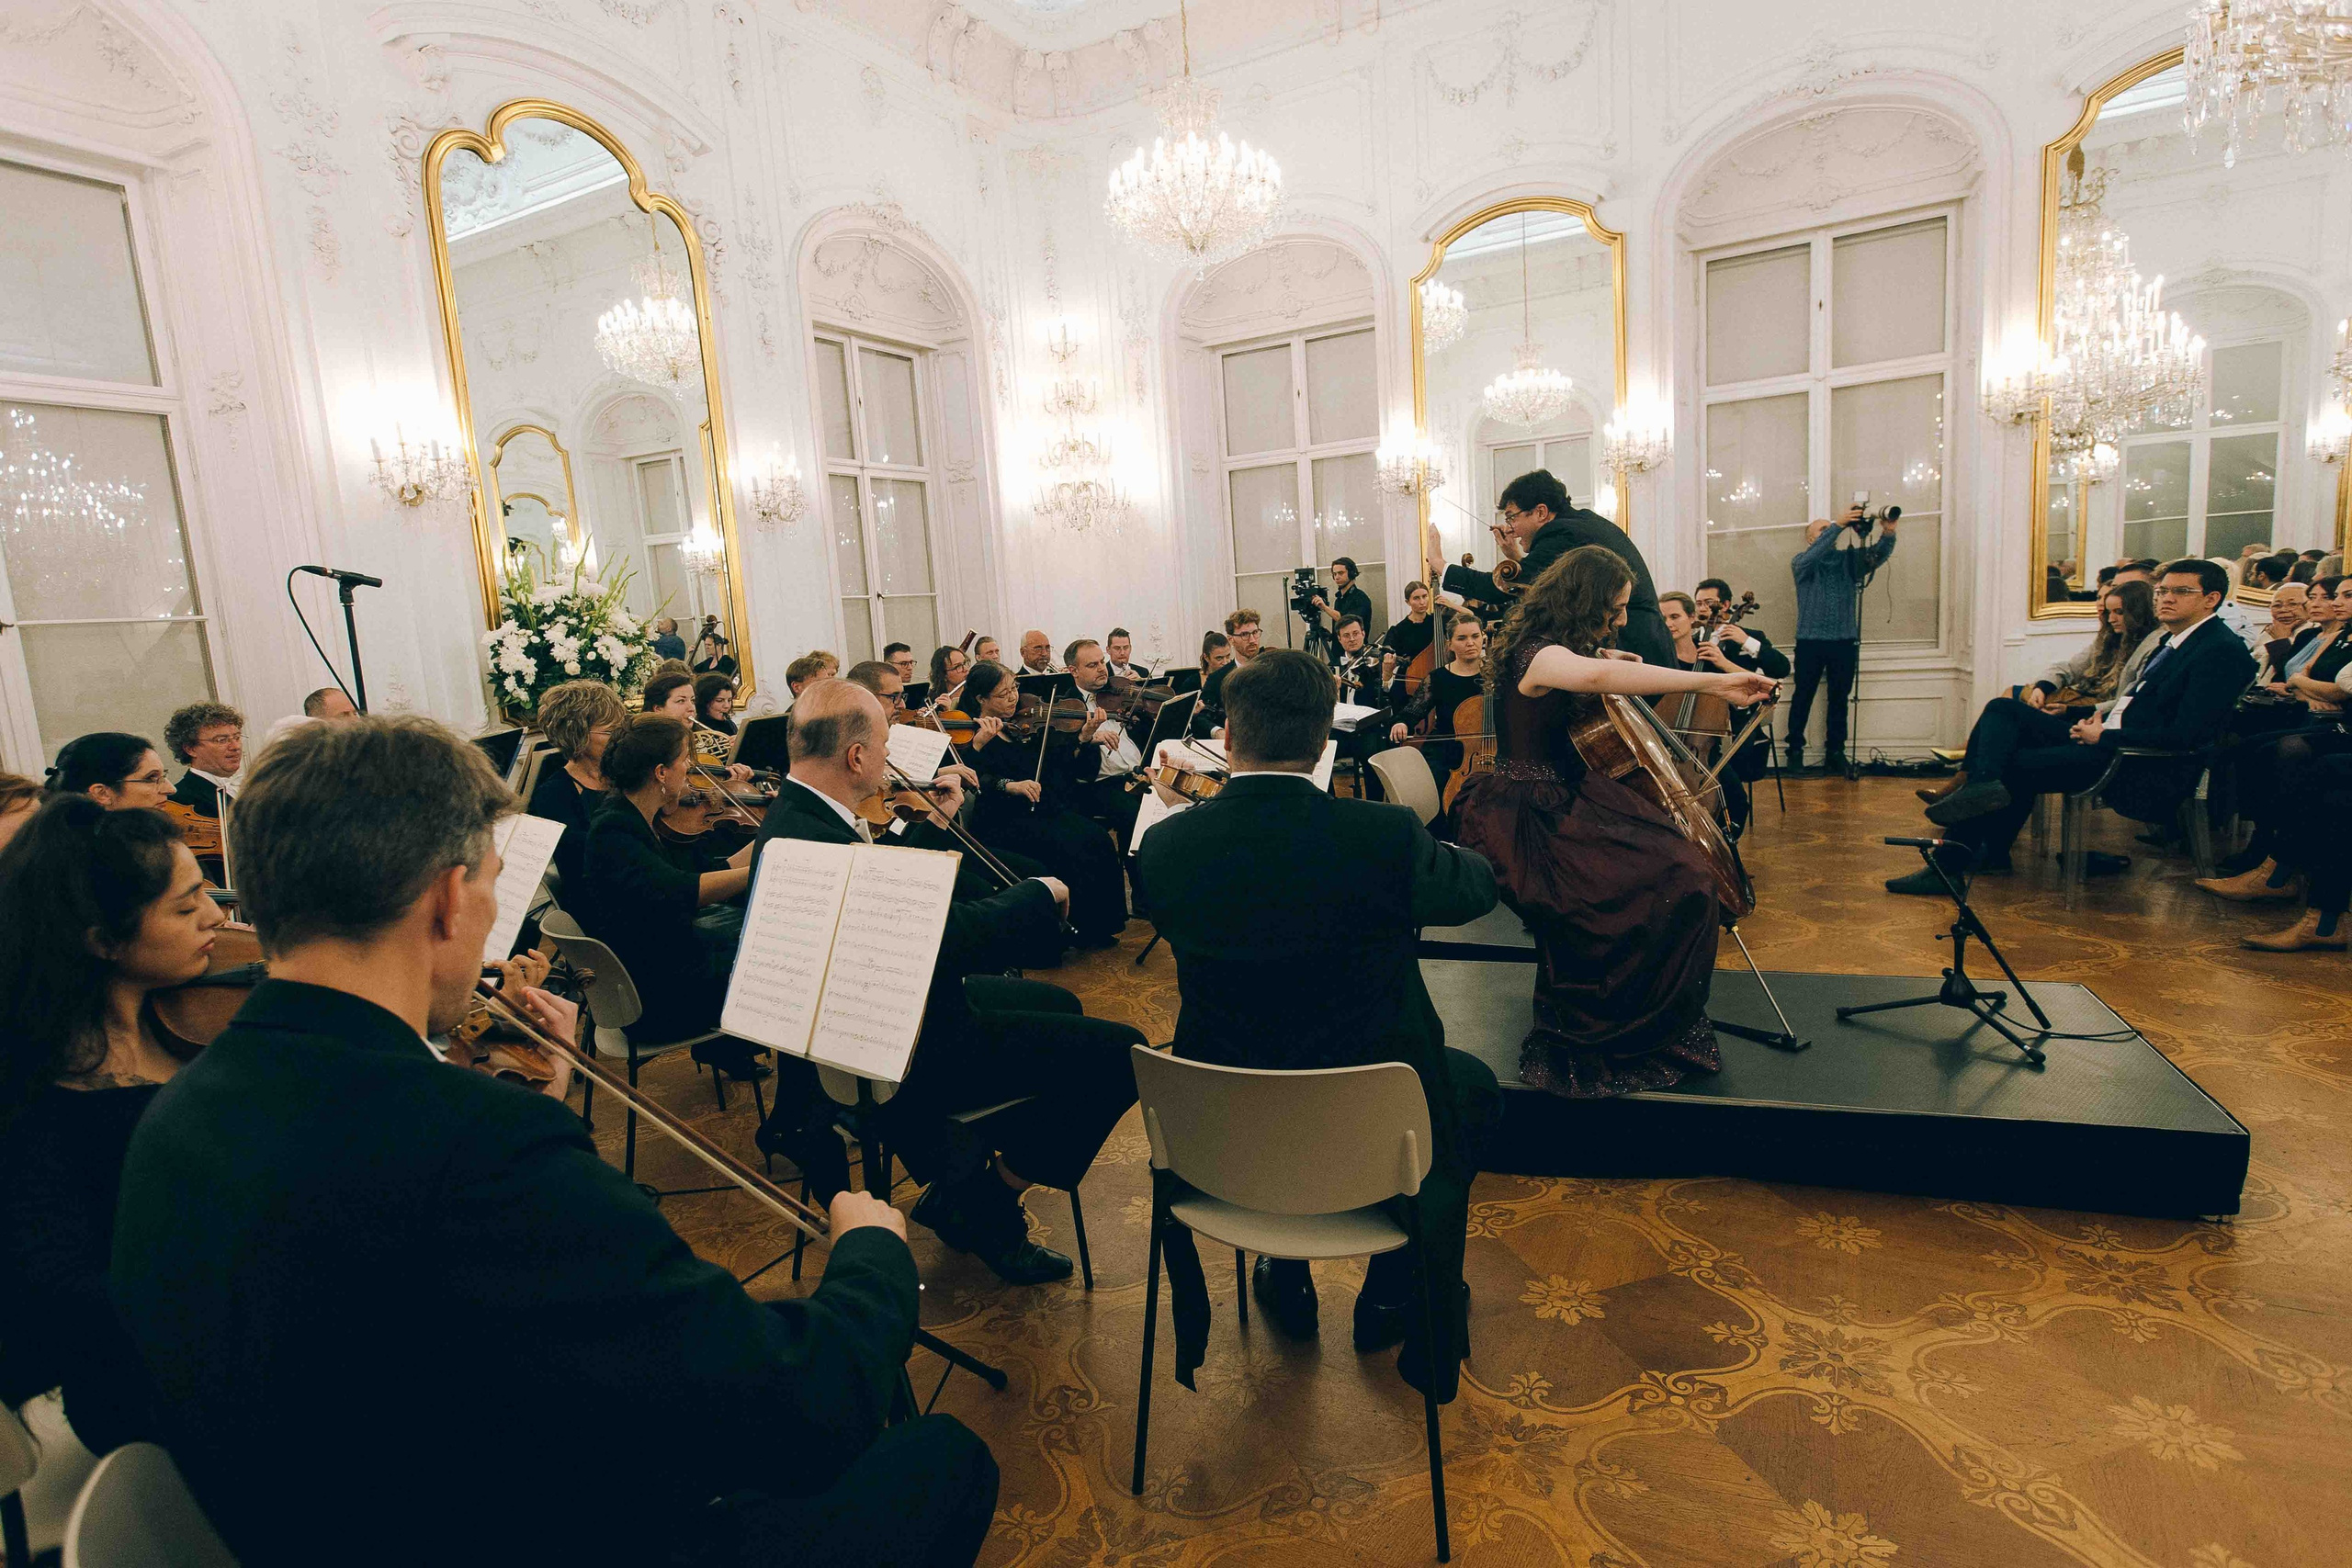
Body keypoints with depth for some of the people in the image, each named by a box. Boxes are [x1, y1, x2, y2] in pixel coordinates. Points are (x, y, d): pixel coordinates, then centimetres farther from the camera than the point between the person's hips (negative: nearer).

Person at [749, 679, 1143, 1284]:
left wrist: (937, 821, 16)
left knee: (1056, 1003, 27)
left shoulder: (795, 814, 3)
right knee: (1120, 1052, -13)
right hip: (902, 1051, -11)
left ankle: (959, 1183, 26)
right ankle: (989, 1207, 5)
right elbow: (948, 938, -33)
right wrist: (1039, 893, -18)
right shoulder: (817, 842, -30)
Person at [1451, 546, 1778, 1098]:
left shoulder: (1555, 648, 13)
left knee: (1682, 869, -10)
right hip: (1529, 824, -10)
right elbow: (1594, 675, -42)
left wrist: (1611, 656, 15)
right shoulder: (1540, 655, -17)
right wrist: (1713, 682, -40)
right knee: (1675, 884, -24)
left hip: (1563, 802, 10)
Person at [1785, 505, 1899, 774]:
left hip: (1845, 641, 3)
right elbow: (1810, 558, -21)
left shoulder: (1849, 559, 11)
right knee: (1803, 697, 1)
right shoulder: (1801, 562, 2)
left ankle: (1835, 752, 15)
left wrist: (1888, 534, -26)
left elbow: (1878, 555, -4)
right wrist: (1838, 525, -28)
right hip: (1811, 641, -3)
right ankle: (1795, 750, 8)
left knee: (1839, 699, 8)